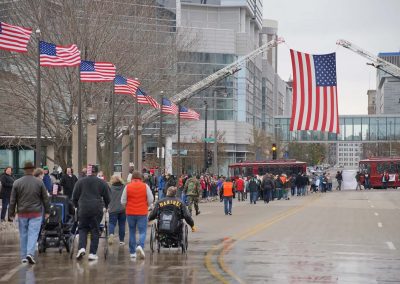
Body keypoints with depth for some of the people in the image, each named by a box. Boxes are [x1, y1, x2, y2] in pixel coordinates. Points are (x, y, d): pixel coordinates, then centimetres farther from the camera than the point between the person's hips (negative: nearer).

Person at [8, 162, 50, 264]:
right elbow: (45, 198, 3)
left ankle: (24, 257, 14)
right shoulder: (39, 183, -2)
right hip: (36, 213, -1)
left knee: (23, 235, 10)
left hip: (22, 213, 1)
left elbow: (12, 200, 2)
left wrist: (11, 213, 9)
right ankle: (30, 253, -19)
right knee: (33, 234, -2)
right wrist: (47, 211, 12)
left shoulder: (17, 183, -1)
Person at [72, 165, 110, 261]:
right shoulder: (102, 183, 5)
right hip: (97, 210, 0)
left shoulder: (80, 182, 5)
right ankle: (92, 253, 4)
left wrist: (77, 206, 26)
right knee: (95, 230, 6)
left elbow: (74, 197, 10)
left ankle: (82, 248, -8)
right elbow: (107, 198, 11)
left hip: (83, 209, 0)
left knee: (83, 228, 13)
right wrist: (106, 207, 29)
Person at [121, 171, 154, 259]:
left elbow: (123, 201, -1)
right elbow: (151, 200, -2)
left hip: (130, 213, 1)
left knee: (132, 232, 12)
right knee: (142, 231, 2)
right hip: (142, 213, -1)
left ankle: (132, 252, 15)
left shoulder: (127, 187, -2)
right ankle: (140, 246, -24)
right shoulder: (145, 186, -4)